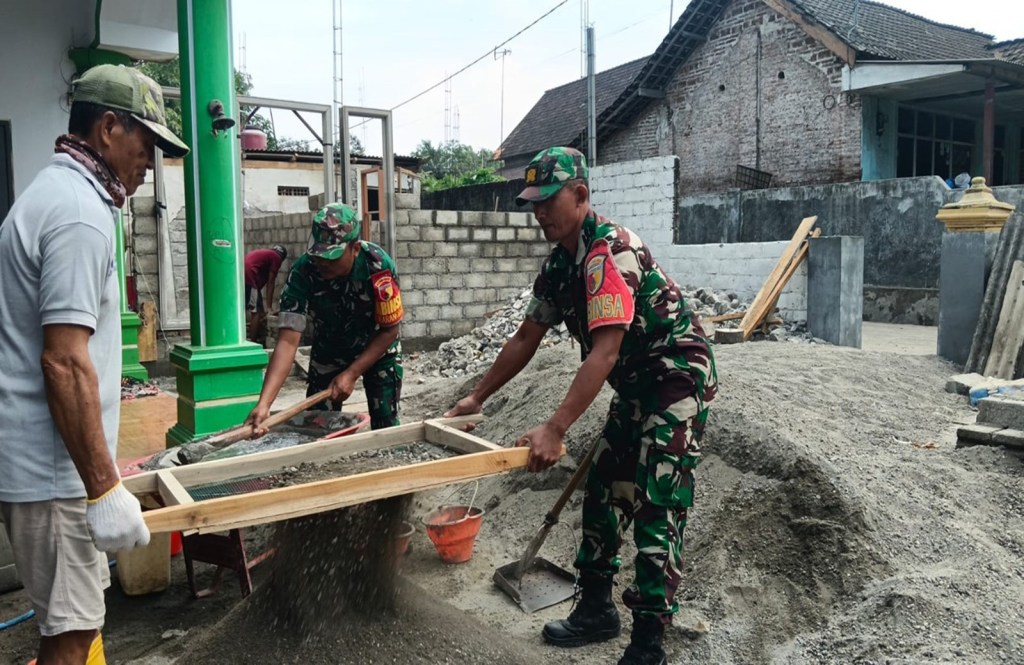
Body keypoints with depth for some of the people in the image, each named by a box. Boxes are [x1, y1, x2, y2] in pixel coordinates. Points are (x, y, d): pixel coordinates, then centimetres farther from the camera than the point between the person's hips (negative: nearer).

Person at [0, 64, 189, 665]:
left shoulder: (55, 191, 13)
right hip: (55, 468, -10)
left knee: (81, 611, 21)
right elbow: (65, 364, -25)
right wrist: (104, 490, -22)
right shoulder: (81, 214, -19)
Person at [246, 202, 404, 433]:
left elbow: (390, 330, -20)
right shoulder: (302, 272, -31)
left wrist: (352, 374, -27)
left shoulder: (379, 265, -32)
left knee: (384, 426, -1)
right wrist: (264, 403, -45)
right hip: (328, 352, 1)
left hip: (377, 350, -1)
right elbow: (288, 340, -34)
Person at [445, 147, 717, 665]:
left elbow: (604, 353, -31)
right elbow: (525, 340, 11)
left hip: (678, 377, -9)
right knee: (603, 492, 12)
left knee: (656, 508, -8)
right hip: (637, 386, 9)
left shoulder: (609, 251, -24)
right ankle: (596, 610, 26)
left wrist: (554, 430, -34)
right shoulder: (559, 264, 5)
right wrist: (477, 398, 11)